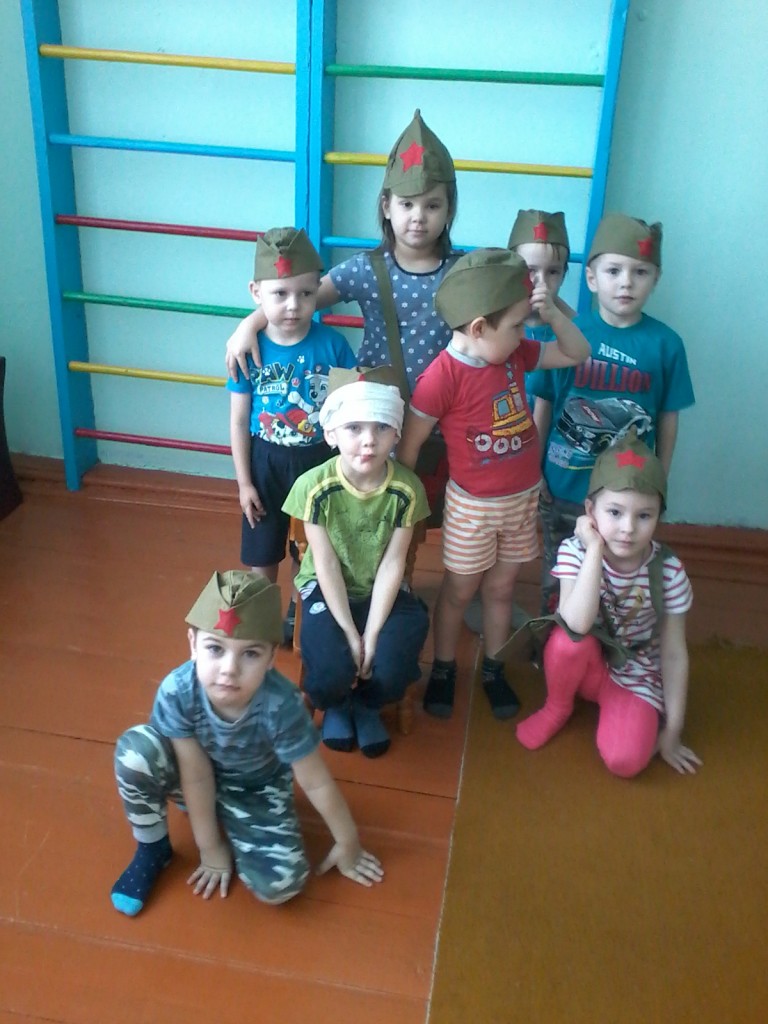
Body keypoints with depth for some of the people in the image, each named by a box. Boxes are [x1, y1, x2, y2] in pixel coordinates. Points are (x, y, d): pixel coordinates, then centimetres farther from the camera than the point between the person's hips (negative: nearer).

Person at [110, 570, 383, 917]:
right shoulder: (176, 692, -33)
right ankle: (152, 849, -2)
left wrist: (348, 844, -8)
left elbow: (317, 783, -22)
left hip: (255, 789, 0)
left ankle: (227, 825, 10)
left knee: (280, 884, -21)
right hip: (196, 777, 1)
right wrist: (211, 848, -11)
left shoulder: (280, 706, -36)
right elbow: (198, 777, -21)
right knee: (135, 749, -30)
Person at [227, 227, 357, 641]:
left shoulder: (332, 344, -14)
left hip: (319, 462, 1)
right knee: (262, 552, 15)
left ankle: (299, 612, 45)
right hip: (266, 464, 0)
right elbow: (239, 421, -5)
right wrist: (244, 482, -3)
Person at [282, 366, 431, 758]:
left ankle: (367, 705, 16)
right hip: (327, 591, -1)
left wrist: (373, 632, -18)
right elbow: (326, 565, -16)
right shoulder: (314, 486, -21)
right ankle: (335, 705, 15)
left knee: (391, 669, -22)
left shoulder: (407, 488, -16)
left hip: (381, 592, 2)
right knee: (331, 673, -24)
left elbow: (392, 564, -13)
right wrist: (349, 633, -18)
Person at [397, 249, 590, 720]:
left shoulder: (515, 353, -4)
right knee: (459, 592, 14)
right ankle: (443, 670, 34)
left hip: (524, 498, 5)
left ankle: (493, 669, 37)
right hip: (473, 506, -5)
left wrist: (552, 312, -10)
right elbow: (409, 445, -17)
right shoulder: (443, 376, -24)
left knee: (501, 589, 19)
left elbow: (578, 353, 6)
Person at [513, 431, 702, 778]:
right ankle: (557, 708, -2)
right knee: (569, 638, -34)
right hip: (584, 665, 1)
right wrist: (595, 549, -37)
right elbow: (578, 625, -38)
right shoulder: (575, 551, -21)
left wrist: (671, 732, -7)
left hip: (635, 676, -1)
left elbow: (674, 654, -11)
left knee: (624, 760, -26)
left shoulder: (668, 571, -19)